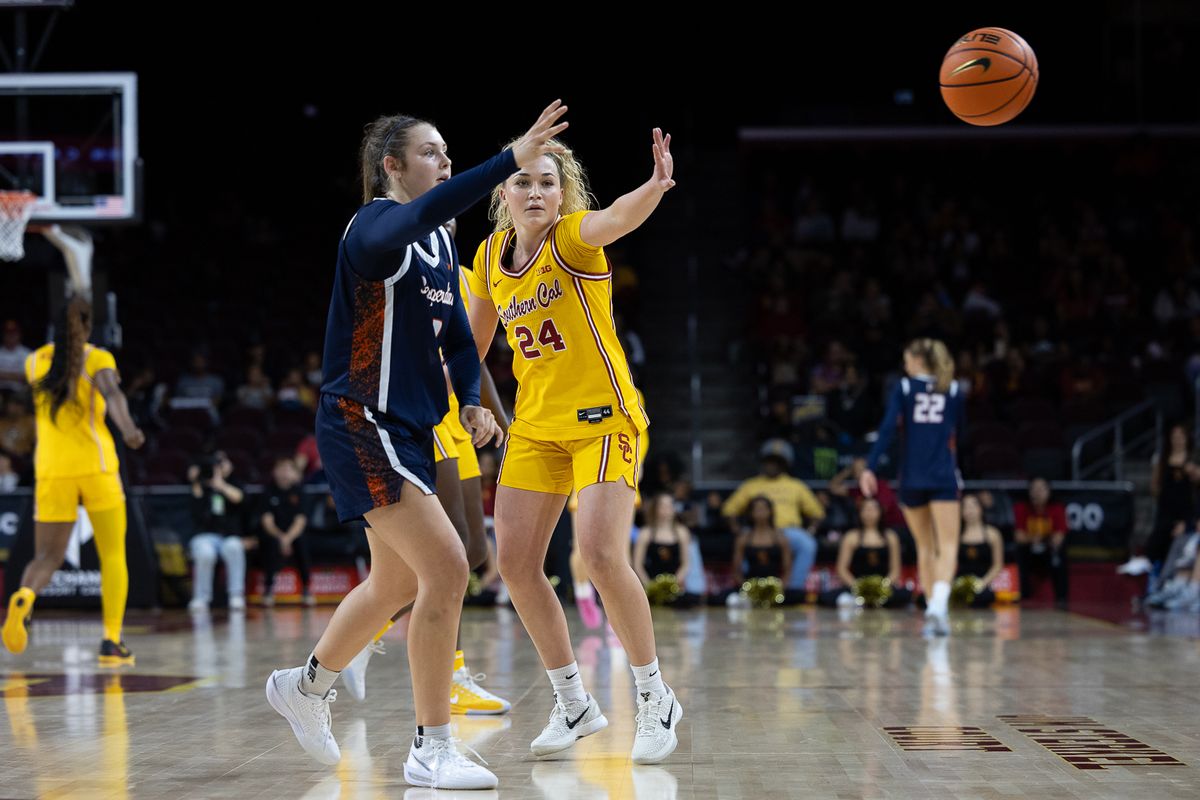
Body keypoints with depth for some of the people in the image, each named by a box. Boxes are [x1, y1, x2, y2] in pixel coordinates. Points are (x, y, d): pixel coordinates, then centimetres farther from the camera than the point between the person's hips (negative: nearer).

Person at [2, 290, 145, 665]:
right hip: (96, 465, -3)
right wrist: (129, 430, -39)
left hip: (51, 469, 3)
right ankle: (112, 642, 5)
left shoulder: (35, 361, 10)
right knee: (113, 555, 11)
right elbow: (111, 392, -23)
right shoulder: (98, 358, -2)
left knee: (46, 557, 6)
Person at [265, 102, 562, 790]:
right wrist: (511, 160, -49)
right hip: (361, 425, -10)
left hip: (409, 431, 10)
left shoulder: (441, 244, 12)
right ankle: (431, 752, -9)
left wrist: (471, 399, -1)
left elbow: (456, 333, 19)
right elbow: (423, 213, -39)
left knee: (397, 584, 21)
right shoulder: (373, 228, -15)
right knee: (447, 569, -17)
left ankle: (306, 686, 44)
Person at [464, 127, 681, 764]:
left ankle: (655, 698, 0)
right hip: (535, 425, 6)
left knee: (601, 555, -20)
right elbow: (476, 338, 20)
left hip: (602, 419, -6)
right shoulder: (491, 256, 4)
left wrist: (655, 186, -59)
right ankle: (574, 705, 14)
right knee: (515, 561, -1)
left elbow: (616, 219, -38)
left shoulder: (574, 237, -13)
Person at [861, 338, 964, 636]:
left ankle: (934, 608, 16)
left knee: (924, 547, 14)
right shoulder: (953, 390, 6)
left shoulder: (904, 388, 0)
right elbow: (960, 431, 15)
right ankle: (938, 604, -28)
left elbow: (888, 429, -10)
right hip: (944, 477, 0)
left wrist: (870, 468, -14)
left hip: (912, 478, 0)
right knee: (948, 546, -6)